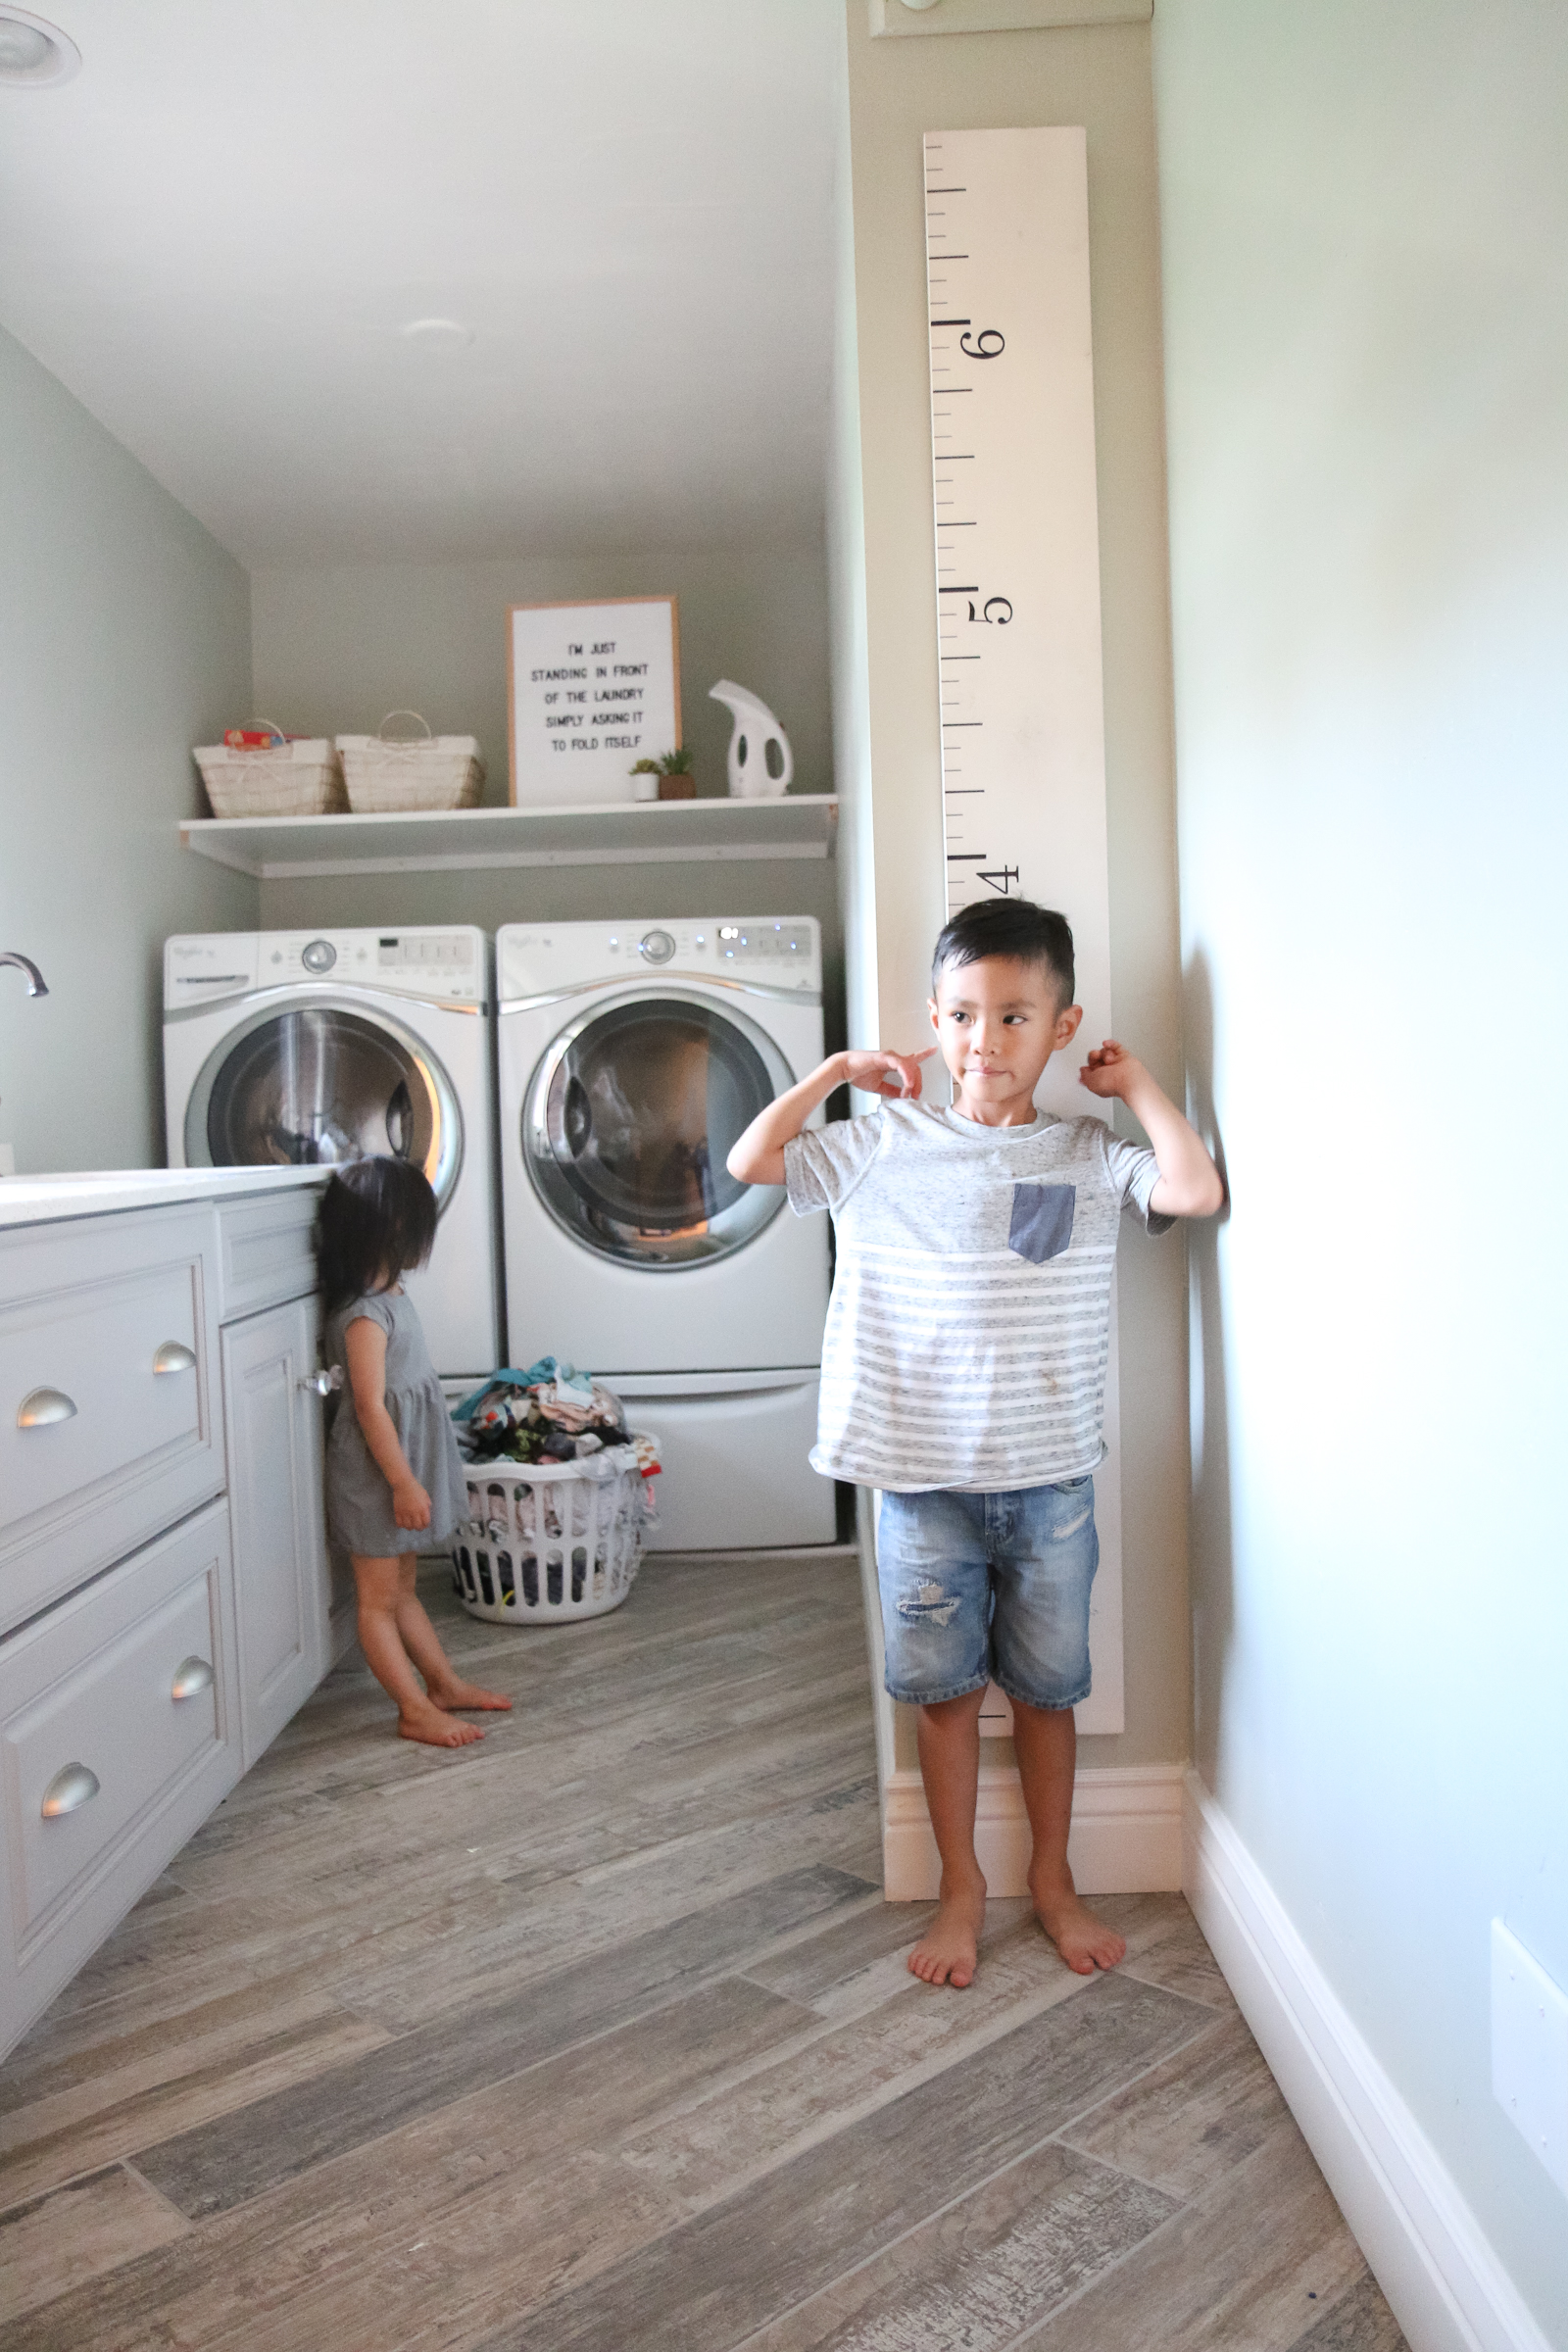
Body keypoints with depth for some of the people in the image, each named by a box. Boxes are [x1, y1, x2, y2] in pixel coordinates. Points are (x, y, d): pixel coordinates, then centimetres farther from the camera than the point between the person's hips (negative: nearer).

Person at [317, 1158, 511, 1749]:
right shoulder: (365, 1314, -23)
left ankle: (444, 1684, 29)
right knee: (378, 1597, 3)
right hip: (374, 1477, -10)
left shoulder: (390, 1296, 8)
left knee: (402, 1589, 19)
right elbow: (370, 1406, -24)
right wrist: (404, 1483, -22)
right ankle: (416, 1710, 9)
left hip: (404, 1466, 10)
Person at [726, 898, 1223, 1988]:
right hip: (926, 1481, 0)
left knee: (1045, 1689, 15)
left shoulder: (1089, 1154, 0)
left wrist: (1137, 1082, -5)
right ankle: (962, 1887, 31)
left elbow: (1197, 1192, -15)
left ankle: (1053, 1880, 35)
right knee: (946, 1690, 12)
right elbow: (752, 1161, -4)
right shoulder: (887, 1143, -1)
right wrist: (840, 1070, -2)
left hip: (1050, 1480, 1)